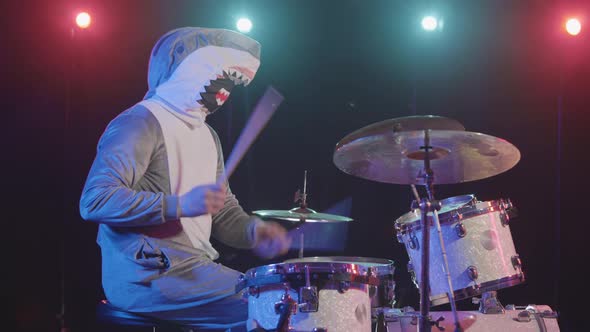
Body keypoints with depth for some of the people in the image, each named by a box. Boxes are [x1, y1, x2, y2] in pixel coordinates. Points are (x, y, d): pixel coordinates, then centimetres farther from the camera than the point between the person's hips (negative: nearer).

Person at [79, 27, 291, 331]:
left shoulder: (206, 134, 19)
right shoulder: (139, 124, -11)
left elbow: (223, 211, 22)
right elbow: (94, 200, -22)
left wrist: (253, 232, -1)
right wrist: (180, 205, -27)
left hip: (195, 268, 10)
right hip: (146, 278, -9)